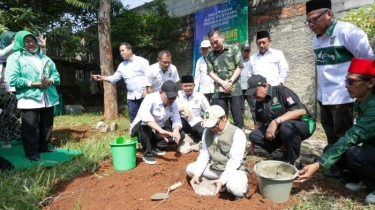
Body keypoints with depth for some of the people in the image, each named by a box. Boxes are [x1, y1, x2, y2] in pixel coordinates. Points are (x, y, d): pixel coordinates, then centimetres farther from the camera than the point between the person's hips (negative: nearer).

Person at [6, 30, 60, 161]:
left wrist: (50, 81, -10)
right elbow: (12, 79, -11)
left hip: (48, 98, 5)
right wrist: (33, 84, -18)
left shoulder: (44, 58, 16)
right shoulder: (15, 58, 0)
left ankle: (44, 146, 29)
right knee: (31, 128, -1)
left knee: (47, 125, 13)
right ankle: (31, 151, 10)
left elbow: (56, 74, 12)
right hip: (29, 99, -5)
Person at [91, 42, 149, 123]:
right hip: (131, 96, 6)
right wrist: (102, 78, -2)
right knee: (133, 117, 10)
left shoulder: (141, 61, -2)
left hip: (144, 94, -5)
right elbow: (114, 78, 13)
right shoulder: (122, 66, 14)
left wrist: (146, 90, -17)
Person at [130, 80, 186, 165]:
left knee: (181, 134, -10)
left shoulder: (173, 104, -8)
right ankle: (147, 154, -19)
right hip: (139, 129, -5)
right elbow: (144, 114, -47)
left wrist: (176, 130, -33)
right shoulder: (151, 98, -27)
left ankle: (154, 146, -1)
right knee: (144, 124, -39)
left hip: (156, 132, 5)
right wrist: (161, 130, -56)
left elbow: (176, 120, -9)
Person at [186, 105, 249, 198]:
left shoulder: (237, 133, -18)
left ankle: (242, 187, 0)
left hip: (234, 170, -6)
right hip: (214, 168, 7)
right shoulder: (207, 131, 2)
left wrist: (222, 180, -31)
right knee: (190, 168, -4)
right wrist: (197, 174, -14)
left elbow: (235, 160, -23)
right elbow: (204, 154, -1)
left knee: (236, 188, -36)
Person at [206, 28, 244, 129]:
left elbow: (239, 67, -1)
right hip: (219, 91, 2)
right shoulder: (210, 55, 9)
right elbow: (210, 72, 2)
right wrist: (223, 83, -12)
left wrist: (231, 81, -12)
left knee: (237, 116, 1)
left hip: (235, 89, -2)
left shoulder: (234, 49, 3)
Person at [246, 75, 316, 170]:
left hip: (303, 124, -7)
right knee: (254, 135, -10)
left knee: (286, 127, -40)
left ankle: (295, 162, -17)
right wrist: (252, 145, 15)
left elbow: (301, 110, -29)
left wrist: (276, 121, -36)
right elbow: (259, 123, 12)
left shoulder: (281, 91, -19)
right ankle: (287, 150, 2)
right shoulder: (258, 102, 2)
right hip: (279, 130, 7)